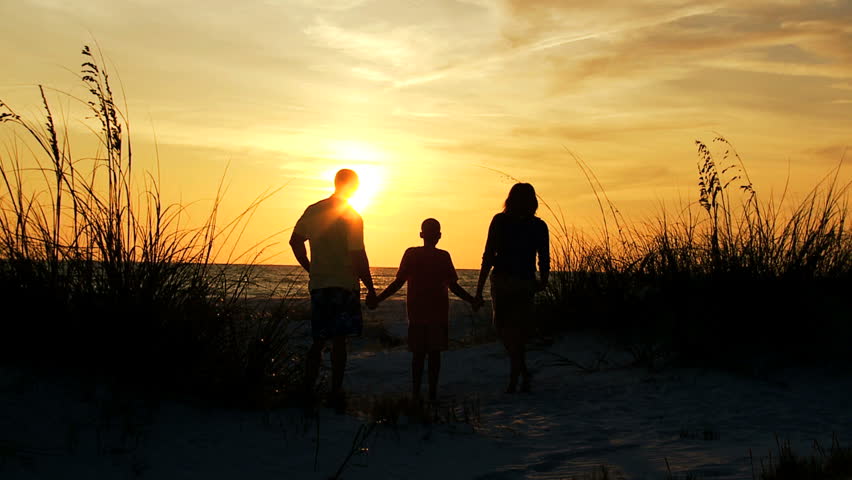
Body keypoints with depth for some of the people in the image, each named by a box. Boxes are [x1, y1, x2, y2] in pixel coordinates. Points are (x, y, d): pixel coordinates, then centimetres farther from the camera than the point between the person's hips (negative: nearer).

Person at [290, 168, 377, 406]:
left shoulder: (312, 211, 6)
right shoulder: (352, 217, -9)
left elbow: (295, 241, 12)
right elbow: (358, 257, -12)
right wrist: (370, 287, -4)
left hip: (318, 285, 5)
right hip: (345, 284, -5)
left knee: (318, 341, 12)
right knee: (339, 341, 0)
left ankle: (307, 390, 7)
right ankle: (336, 391, 2)